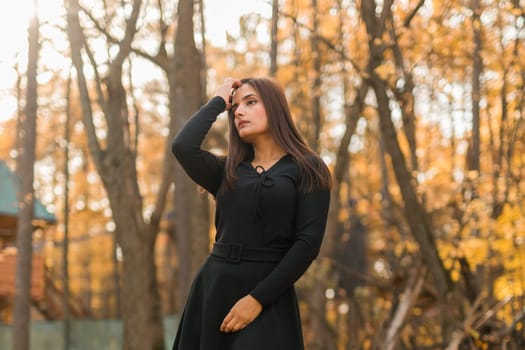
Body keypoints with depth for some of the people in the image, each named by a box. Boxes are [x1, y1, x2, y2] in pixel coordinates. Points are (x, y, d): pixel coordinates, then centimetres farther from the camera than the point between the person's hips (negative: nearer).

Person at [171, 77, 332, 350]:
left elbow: (307, 243, -8)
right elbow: (183, 146, -5)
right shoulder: (227, 171, 14)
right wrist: (217, 102, 9)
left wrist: (258, 299, -15)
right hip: (212, 291, 4)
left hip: (269, 299, -4)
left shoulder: (306, 170, 3)